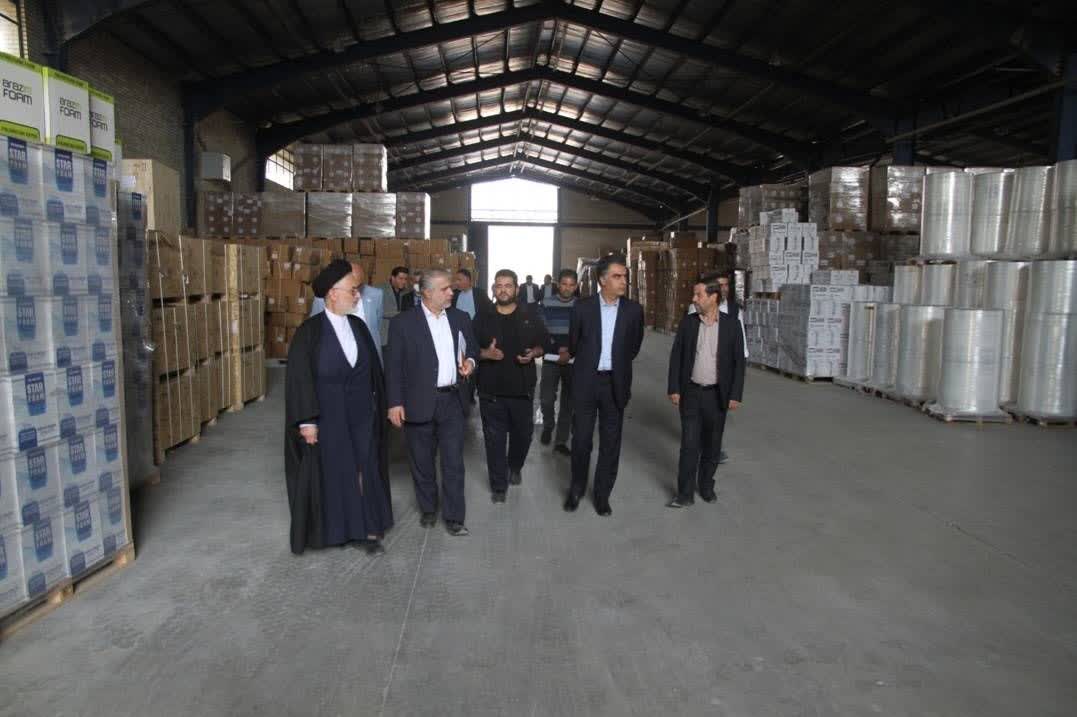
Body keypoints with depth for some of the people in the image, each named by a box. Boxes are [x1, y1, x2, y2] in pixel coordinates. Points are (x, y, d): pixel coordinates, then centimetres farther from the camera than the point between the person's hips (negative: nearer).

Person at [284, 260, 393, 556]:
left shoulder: (359, 326, 3)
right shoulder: (309, 331, -12)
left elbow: (373, 368, 9)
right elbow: (299, 377, -13)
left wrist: (376, 406, 10)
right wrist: (307, 421, -16)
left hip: (360, 415, 5)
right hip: (326, 416, -4)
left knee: (363, 470, 8)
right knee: (329, 472, 8)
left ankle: (364, 529, 19)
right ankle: (332, 529, 25)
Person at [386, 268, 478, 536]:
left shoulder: (460, 318, 6)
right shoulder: (403, 322, -5)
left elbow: (472, 347, 19)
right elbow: (393, 365, -5)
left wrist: (470, 361, -4)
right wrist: (395, 403, -9)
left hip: (452, 400, 2)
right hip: (419, 403, -2)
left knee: (454, 461, 2)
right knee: (422, 462, 12)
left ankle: (454, 517, 12)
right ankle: (428, 509, 31)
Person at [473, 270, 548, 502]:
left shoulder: (531, 316, 4)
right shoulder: (483, 318, 4)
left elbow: (542, 345, 9)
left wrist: (533, 354, -12)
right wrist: (486, 353, -15)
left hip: (522, 387, 1)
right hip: (491, 389, 0)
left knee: (523, 433, 12)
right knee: (494, 438, 3)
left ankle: (515, 467, 41)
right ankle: (498, 485, 16)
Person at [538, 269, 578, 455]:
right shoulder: (546, 303, 1)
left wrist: (570, 351, -12)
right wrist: (558, 349, -13)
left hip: (573, 361, 1)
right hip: (551, 359, -1)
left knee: (568, 401, 4)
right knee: (546, 398, -9)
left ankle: (561, 441, 15)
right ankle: (548, 426, 21)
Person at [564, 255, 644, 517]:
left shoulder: (633, 309, -1)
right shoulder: (583, 307, -4)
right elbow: (573, 344, 8)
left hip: (615, 383, 1)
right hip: (586, 382, -1)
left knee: (610, 442, 8)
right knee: (581, 439, 5)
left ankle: (602, 494, 22)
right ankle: (577, 488, 26)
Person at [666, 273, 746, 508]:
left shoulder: (731, 324, -5)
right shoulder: (687, 323, -2)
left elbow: (738, 361, -3)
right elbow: (676, 356, 1)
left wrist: (735, 395, -7)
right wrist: (674, 389, -5)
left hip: (717, 395, 0)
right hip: (691, 393, 0)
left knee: (712, 444, 11)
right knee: (689, 444, -1)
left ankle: (706, 485, 29)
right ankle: (685, 493, 6)